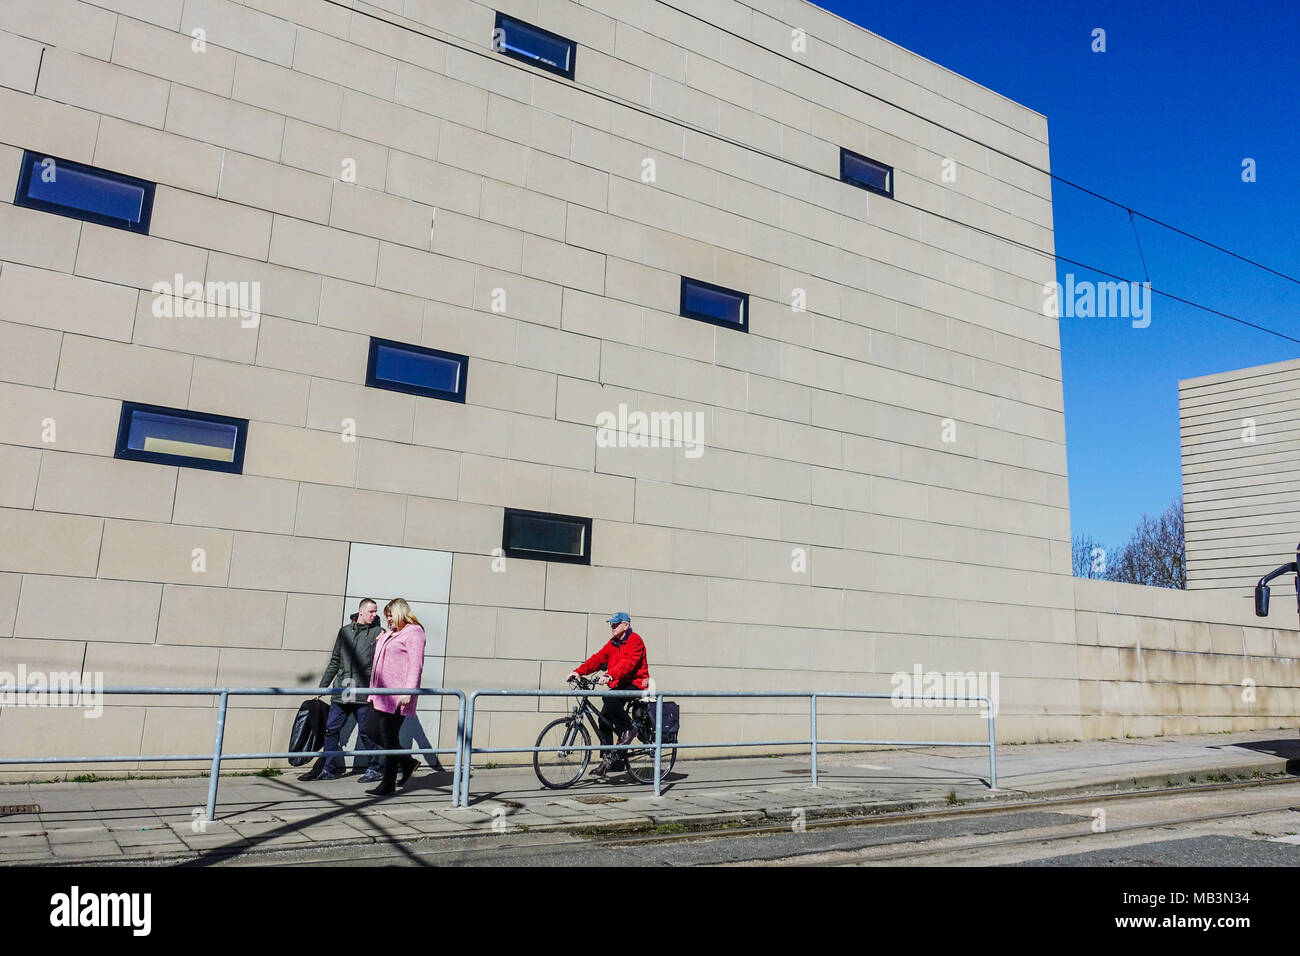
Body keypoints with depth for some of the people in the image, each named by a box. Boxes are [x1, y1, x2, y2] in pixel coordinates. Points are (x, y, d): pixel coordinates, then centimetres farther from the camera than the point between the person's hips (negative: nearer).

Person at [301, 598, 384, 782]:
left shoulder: (378, 632, 1)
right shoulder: (344, 631, 13)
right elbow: (335, 662, 19)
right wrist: (322, 686, 18)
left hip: (364, 693, -4)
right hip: (341, 692, 4)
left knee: (366, 732, 1)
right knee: (331, 729, 5)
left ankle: (373, 769, 15)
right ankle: (329, 768, 17)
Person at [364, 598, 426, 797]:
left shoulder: (413, 632, -8)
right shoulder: (390, 634, 21)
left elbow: (416, 665, -16)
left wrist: (408, 691, -23)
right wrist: (374, 690, 26)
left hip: (397, 697, -10)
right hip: (381, 695, 10)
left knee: (389, 738, -5)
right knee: (375, 733, 9)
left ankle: (388, 784, 5)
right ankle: (408, 762, 23)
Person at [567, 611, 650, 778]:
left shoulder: (634, 640, -11)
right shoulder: (613, 643, 14)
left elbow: (627, 662, -27)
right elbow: (599, 658, 3)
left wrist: (609, 675, -42)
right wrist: (578, 671, -12)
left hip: (635, 684, -8)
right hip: (619, 685, 8)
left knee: (610, 699, -32)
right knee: (604, 719, -2)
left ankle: (627, 729, -12)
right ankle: (608, 759, 6)